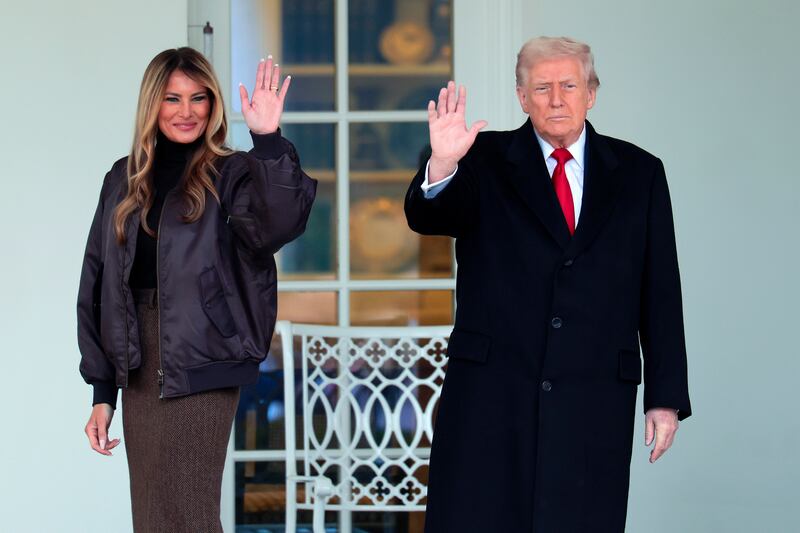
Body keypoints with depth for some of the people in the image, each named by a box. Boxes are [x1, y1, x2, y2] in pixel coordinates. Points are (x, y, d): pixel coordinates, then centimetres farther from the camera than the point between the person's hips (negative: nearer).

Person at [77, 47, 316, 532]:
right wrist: (102, 391, 10)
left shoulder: (231, 175, 0)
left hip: (200, 365, -5)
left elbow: (279, 223, -22)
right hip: (137, 367, 5)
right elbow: (98, 287, 13)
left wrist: (268, 139, -31)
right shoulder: (124, 181, 12)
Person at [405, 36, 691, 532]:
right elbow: (425, 218, -12)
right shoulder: (486, 162, 5)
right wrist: (442, 166, -34)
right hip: (491, 390, -1)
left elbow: (661, 291, 7)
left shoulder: (639, 174, 9)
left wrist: (666, 397, 3)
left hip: (593, 398, 1)